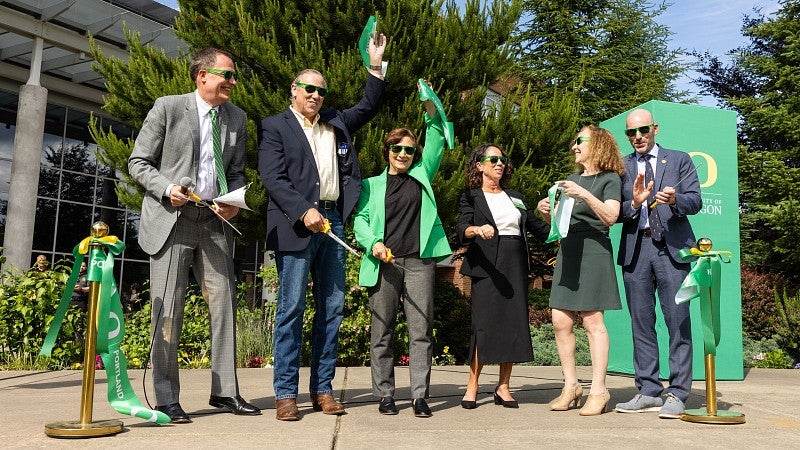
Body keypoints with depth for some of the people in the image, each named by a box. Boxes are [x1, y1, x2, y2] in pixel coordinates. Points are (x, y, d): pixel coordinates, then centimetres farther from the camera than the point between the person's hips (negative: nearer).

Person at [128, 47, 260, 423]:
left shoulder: (237, 118, 10)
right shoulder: (167, 108, -2)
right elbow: (138, 162, 0)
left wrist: (235, 201, -3)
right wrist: (167, 188, -17)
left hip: (214, 222, 4)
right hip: (171, 219, -4)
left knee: (224, 303, 3)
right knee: (168, 308, -2)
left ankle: (224, 391, 13)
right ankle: (166, 399, 7)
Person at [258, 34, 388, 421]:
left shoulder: (336, 123, 19)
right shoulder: (275, 127, 2)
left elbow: (368, 107, 26)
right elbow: (273, 178, -8)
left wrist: (376, 65, 14)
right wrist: (304, 211, -18)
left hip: (333, 222, 6)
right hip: (297, 225, -5)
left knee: (332, 307, 6)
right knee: (292, 308, -4)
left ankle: (322, 389, 14)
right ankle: (285, 393, 3)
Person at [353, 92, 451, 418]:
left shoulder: (422, 176, 18)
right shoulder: (372, 185, 15)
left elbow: (436, 142, 11)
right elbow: (360, 219, 7)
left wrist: (432, 110, -3)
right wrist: (373, 243, -12)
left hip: (419, 261, 1)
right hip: (384, 262, 0)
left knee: (421, 330, -2)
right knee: (382, 331, 3)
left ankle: (420, 396, 3)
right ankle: (385, 395, 12)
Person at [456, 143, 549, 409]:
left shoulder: (515, 197, 21)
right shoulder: (471, 197, 6)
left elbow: (537, 226, 22)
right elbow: (462, 228, -10)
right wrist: (478, 229, -32)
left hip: (516, 266, 5)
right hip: (487, 266, -5)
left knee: (514, 324, 2)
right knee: (484, 324, -9)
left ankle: (503, 387, 11)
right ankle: (472, 386, 2)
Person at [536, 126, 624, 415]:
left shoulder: (609, 179, 1)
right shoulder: (572, 179, 20)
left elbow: (610, 216, -13)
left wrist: (585, 195, -22)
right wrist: (546, 211, 0)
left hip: (593, 252, -7)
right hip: (567, 253, 7)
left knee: (592, 321, -7)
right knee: (560, 321, 2)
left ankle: (598, 391, 0)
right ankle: (571, 387, 12)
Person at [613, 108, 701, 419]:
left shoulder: (679, 160, 11)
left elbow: (695, 201, 1)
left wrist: (675, 200, -19)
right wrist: (634, 203, -14)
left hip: (672, 248, -2)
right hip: (635, 250, 2)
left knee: (678, 321, -5)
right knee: (641, 323, 5)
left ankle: (677, 394, 1)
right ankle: (648, 392, 12)